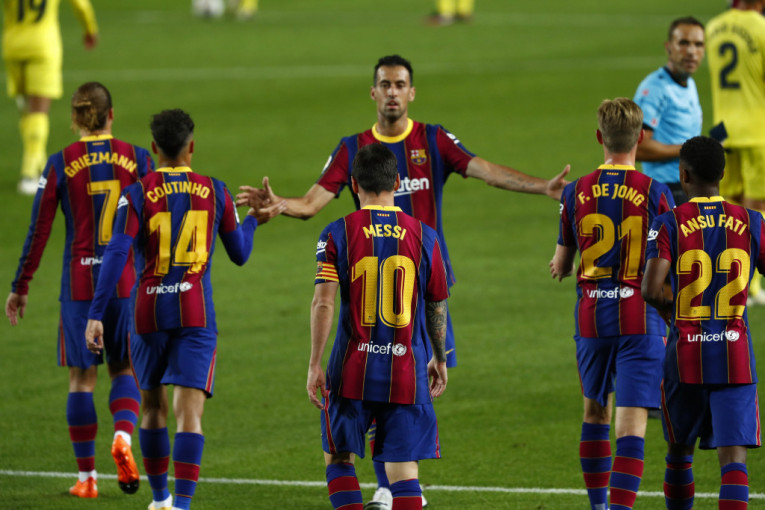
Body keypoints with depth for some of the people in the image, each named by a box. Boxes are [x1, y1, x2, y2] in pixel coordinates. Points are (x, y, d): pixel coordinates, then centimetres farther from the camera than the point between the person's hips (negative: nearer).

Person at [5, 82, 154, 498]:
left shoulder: (60, 164, -3)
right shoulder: (136, 159, 0)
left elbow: (38, 231, -2)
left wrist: (20, 288, 7)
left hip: (79, 281, -1)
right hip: (128, 280, 1)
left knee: (81, 378, 8)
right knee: (124, 369, 15)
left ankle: (86, 476, 10)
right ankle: (123, 436, -14)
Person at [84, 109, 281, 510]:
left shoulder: (137, 195, -3)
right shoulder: (215, 193, 3)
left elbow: (116, 255, -13)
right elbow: (239, 254, 12)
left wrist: (95, 316, -14)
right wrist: (252, 221, 33)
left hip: (150, 312, 0)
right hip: (196, 312, 0)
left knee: (153, 406, 19)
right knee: (190, 412, -7)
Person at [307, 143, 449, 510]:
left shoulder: (337, 235, -4)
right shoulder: (423, 236, 2)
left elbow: (323, 304, -11)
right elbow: (437, 307, 10)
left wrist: (315, 365, -6)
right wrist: (439, 360, 23)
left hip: (353, 372, -1)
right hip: (407, 371, 1)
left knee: (338, 459, 14)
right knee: (403, 471, 2)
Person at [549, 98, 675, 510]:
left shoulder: (576, 192, 0)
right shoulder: (655, 193, -7)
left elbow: (560, 266, 9)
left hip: (591, 314, 3)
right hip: (640, 316, -3)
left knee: (595, 412, 20)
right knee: (632, 424, -6)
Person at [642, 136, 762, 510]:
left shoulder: (669, 224, -5)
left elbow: (651, 289, -17)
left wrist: (670, 311, 4)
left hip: (685, 356, 0)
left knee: (680, 451, 19)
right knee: (733, 456, -5)